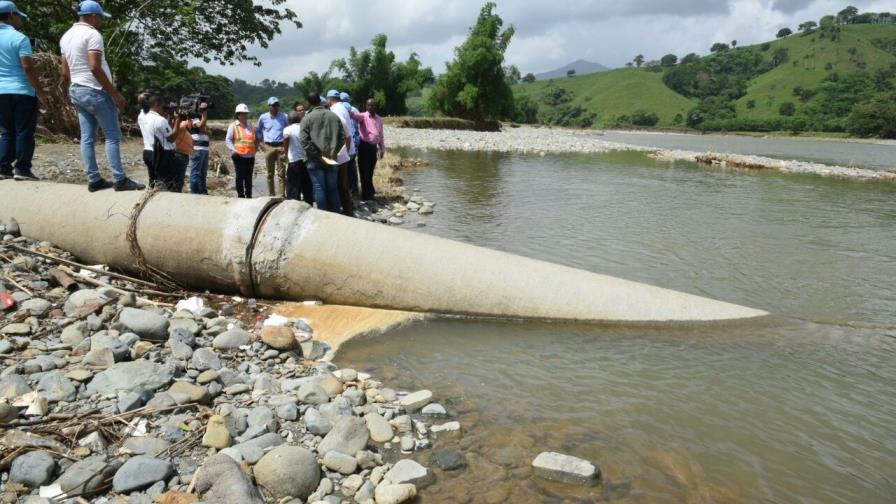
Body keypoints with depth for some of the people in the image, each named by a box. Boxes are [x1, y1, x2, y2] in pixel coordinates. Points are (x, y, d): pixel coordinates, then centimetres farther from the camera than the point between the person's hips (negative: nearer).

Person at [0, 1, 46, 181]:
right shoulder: (19, 38, -9)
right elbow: (27, 67, -15)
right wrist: (40, 93, -12)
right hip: (22, 92, -6)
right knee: (24, 132, -1)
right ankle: (22, 169, -3)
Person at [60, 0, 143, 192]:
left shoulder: (66, 36, 15)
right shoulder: (92, 34, -12)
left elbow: (65, 71, 16)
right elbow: (95, 68, -21)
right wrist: (115, 93, -18)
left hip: (76, 91, 9)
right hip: (96, 91, -9)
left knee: (87, 137, 6)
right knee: (113, 136, -6)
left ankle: (94, 180, 6)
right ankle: (120, 180, -8)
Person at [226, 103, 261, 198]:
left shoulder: (250, 127, 18)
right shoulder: (233, 126, 3)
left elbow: (256, 139, 25)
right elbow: (228, 140, -3)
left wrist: (259, 144, 5)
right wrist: (233, 150, -18)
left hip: (250, 156, 5)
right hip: (239, 156, -5)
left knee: (249, 178, 10)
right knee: (240, 177, -1)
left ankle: (249, 196, 17)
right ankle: (240, 196, 5)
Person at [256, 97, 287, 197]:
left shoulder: (284, 117, 4)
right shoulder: (263, 117, 6)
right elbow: (258, 131, 19)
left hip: (281, 147, -1)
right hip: (269, 147, 1)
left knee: (281, 173, -5)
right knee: (270, 173, 7)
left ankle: (282, 195, -4)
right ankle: (271, 195, 14)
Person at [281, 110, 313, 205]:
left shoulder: (288, 129, -1)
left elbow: (286, 138, -22)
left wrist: (286, 152, -14)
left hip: (294, 162, -4)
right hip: (307, 160, 4)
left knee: (293, 190, 2)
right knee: (308, 190, 13)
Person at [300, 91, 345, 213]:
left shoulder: (308, 118, -5)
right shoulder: (334, 116, 7)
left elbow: (304, 141, -12)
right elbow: (343, 136, 6)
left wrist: (317, 154, -9)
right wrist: (334, 152, 6)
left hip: (314, 160, -3)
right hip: (332, 159, 3)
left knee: (319, 189, 1)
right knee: (332, 188, 11)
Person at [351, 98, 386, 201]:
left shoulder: (379, 119, 12)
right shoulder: (363, 116, -4)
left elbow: (381, 135, 17)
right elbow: (356, 116, -27)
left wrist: (382, 149, 16)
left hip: (373, 147, 5)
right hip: (364, 146, -5)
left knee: (370, 171, 14)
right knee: (364, 171, 0)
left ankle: (370, 191, 26)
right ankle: (366, 194, 7)